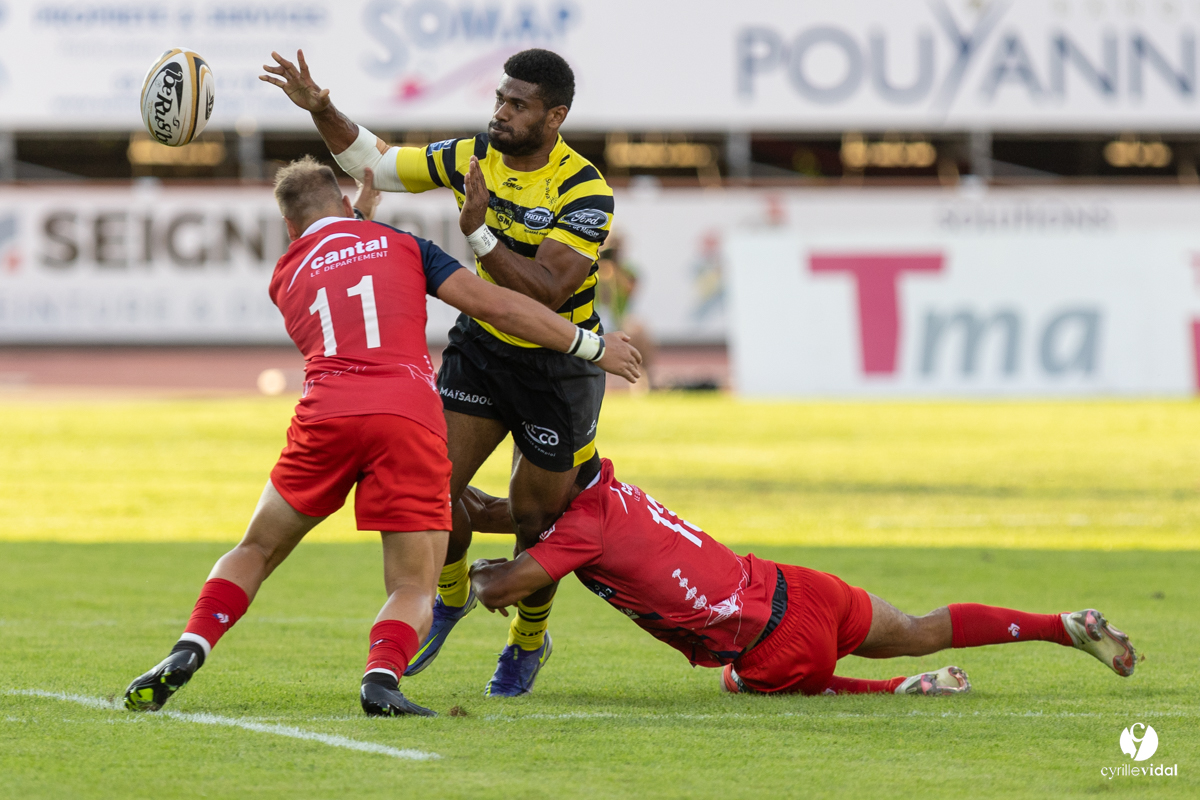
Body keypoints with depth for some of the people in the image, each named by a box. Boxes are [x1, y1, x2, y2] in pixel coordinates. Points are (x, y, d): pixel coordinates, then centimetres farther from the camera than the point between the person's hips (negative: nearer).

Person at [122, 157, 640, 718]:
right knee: (414, 589, 5)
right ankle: (382, 676, -25)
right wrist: (590, 345, 16)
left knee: (257, 551, 21)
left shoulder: (284, 277, 26)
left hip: (327, 417, 2)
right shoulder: (399, 244, 20)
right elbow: (489, 303, 11)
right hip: (410, 416, -1)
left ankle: (189, 652, 0)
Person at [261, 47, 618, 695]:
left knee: (533, 517, 3)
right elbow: (376, 163, 4)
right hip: (481, 344, 4)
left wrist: (479, 234, -38)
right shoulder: (472, 157, -7)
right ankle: (451, 596, 22)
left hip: (559, 366, -4)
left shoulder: (584, 192, -23)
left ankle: (529, 642, 30)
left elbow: (546, 291, -31)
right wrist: (321, 110, -9)